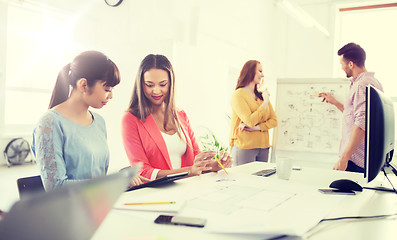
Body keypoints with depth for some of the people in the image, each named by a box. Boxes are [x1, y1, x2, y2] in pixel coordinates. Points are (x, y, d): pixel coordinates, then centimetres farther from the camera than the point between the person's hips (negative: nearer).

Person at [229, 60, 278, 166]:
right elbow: (250, 121, -19)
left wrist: (256, 128, -11)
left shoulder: (261, 95, 12)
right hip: (245, 148, -6)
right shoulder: (238, 95, -8)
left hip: (263, 147, 6)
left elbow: (274, 120, 6)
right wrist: (265, 102, -11)